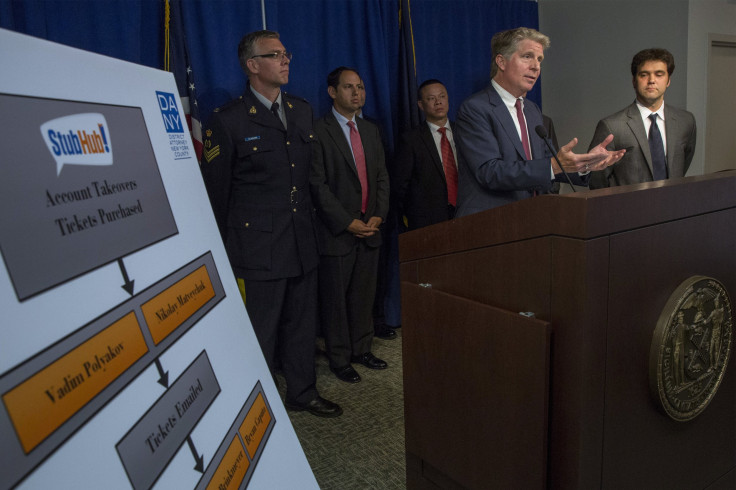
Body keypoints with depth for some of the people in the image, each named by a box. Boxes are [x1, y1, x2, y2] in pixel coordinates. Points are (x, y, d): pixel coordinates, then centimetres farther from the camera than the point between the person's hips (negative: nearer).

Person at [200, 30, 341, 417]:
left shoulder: (302, 111, 11)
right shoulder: (227, 120, -8)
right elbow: (216, 193, -4)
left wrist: (310, 222, 16)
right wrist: (222, 252, -2)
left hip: (302, 241, 6)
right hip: (257, 244, -6)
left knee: (302, 322, 17)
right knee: (259, 331, 5)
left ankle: (302, 392, 35)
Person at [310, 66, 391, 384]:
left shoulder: (370, 131, 14)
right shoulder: (318, 132, -7)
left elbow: (381, 176, 14)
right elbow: (318, 185, -12)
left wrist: (378, 215, -1)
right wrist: (348, 222, -14)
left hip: (369, 228, 6)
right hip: (337, 232, -6)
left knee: (364, 294, 13)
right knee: (335, 298, 5)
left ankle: (361, 349, 28)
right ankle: (339, 358, 19)